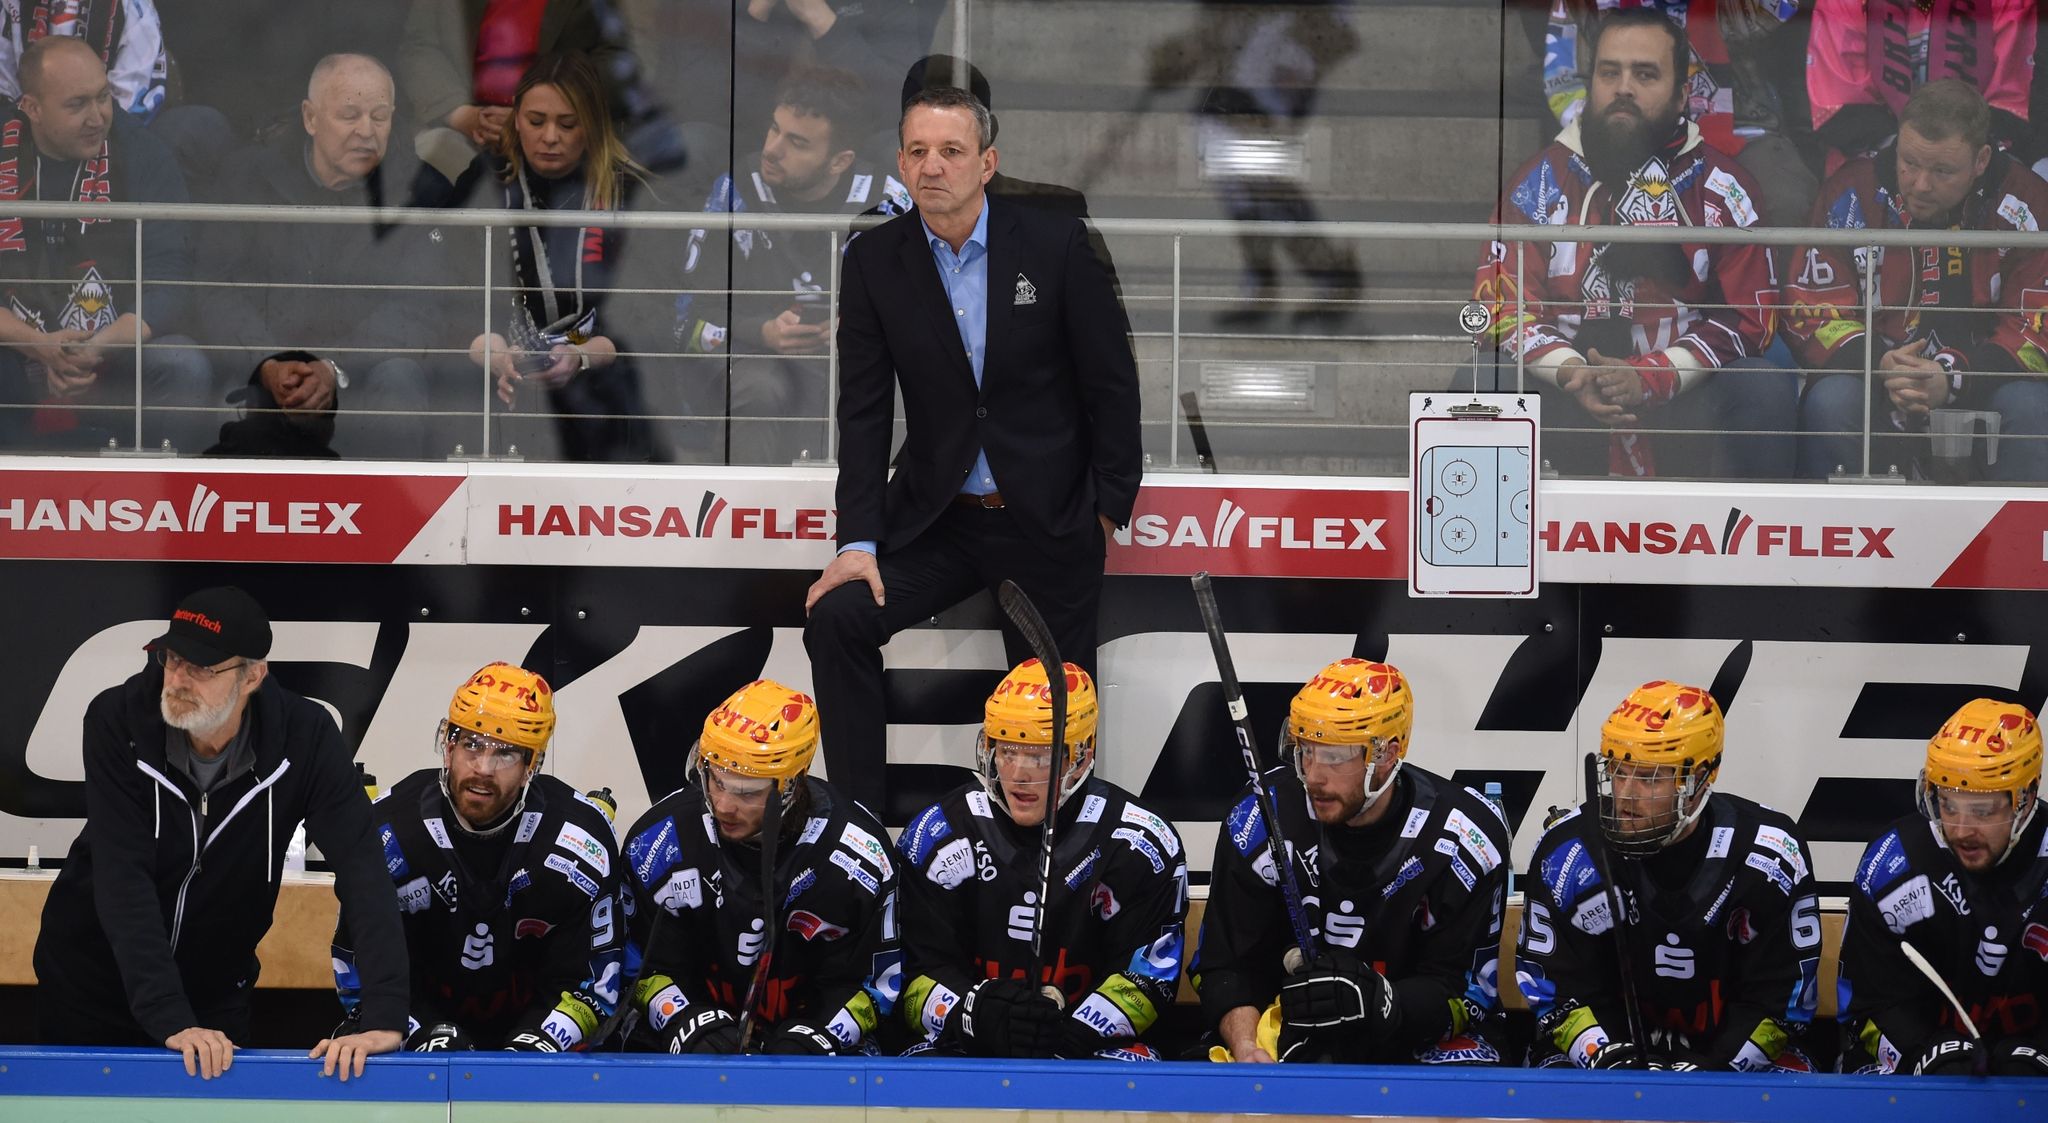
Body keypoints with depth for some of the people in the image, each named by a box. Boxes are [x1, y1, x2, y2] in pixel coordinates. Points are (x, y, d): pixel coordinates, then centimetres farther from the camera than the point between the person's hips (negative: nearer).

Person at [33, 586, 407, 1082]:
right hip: (91, 980, -1)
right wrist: (168, 1018, -38)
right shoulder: (117, 720, -23)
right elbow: (123, 879, -29)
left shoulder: (305, 736, -20)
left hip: (214, 989, 1)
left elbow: (362, 869, -25)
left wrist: (384, 1018, -38)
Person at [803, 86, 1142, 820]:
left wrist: (1108, 507, -1)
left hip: (1047, 519, -2)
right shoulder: (874, 261, -2)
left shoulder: (1054, 247, -8)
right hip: (935, 516, 2)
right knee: (837, 617, -19)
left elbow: (1112, 383, -1)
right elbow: (864, 410, -4)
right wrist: (858, 541, -12)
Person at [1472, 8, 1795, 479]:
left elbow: (1750, 314, -2)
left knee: (1766, 388, -29)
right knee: (1482, 384, -29)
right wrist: (1569, 372, -20)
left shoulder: (1721, 185, 3)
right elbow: (1502, 301, 0)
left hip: (1684, 396, 0)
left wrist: (1651, 379, -17)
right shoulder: (1541, 181, 6)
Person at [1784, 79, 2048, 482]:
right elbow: (1813, 313, -5)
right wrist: (1879, 366, -24)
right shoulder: (1852, 195, -6)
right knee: (1830, 403, -32)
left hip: (1980, 383, 0)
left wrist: (1953, 381, -23)